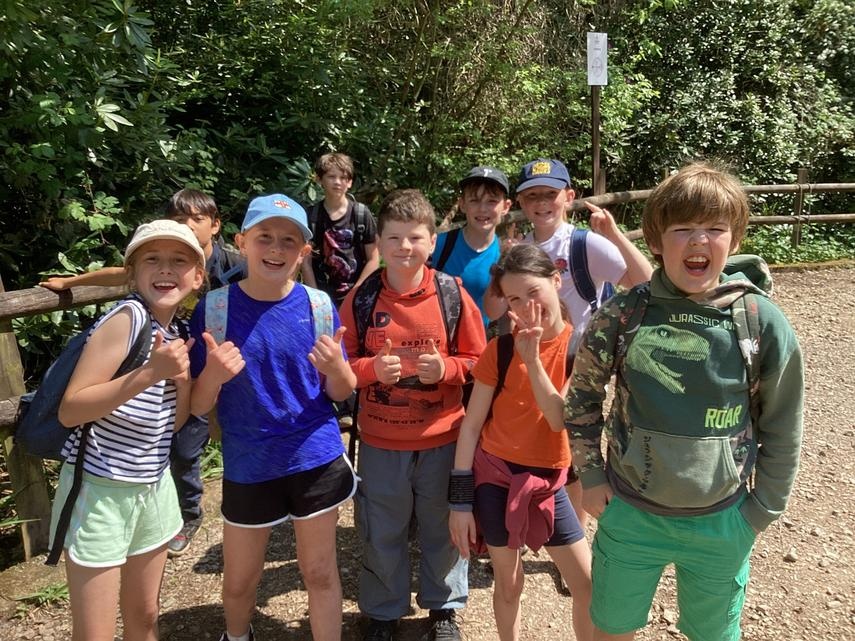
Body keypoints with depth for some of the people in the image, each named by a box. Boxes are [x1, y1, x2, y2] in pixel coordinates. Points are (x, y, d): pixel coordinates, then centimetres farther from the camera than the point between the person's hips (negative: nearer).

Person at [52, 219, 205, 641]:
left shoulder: (176, 331, 3)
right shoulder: (127, 317, -18)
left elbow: (174, 424, 6)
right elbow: (69, 410, -21)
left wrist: (182, 378, -11)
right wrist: (149, 373, -29)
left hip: (154, 488, 7)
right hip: (100, 491, -7)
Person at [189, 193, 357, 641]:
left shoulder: (318, 305, -8)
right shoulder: (214, 307, -11)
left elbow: (341, 393, -1)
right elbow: (198, 406, -8)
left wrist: (336, 366, -23)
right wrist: (213, 375, -29)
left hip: (316, 458, 0)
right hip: (248, 466, 1)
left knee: (319, 571, 13)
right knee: (239, 580, 19)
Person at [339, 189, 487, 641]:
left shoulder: (452, 294, -7)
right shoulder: (361, 298, -6)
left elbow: (477, 361, 0)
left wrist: (445, 367, -20)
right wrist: (372, 369, -20)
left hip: (441, 438, 0)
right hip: (380, 441, 1)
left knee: (442, 528, 17)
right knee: (382, 533, 16)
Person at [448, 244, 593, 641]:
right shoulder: (500, 348, -9)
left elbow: (561, 420, -15)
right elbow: (471, 425, -7)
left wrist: (532, 358, -25)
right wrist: (460, 499, -9)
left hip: (547, 480, 1)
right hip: (495, 475, -1)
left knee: (589, 584, 7)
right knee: (508, 582, 13)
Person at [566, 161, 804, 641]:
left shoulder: (763, 322, -12)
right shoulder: (622, 314, -11)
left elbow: (782, 427, -2)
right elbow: (583, 395, 2)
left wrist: (763, 510, 1)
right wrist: (591, 474, -1)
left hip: (722, 524, 0)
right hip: (628, 515, 0)